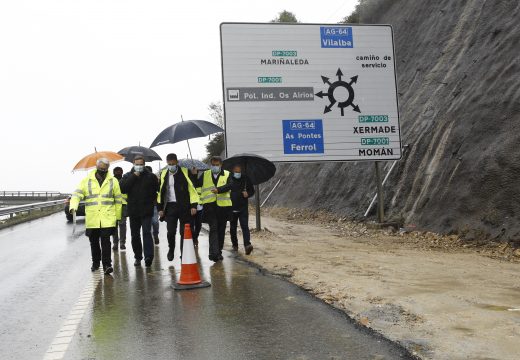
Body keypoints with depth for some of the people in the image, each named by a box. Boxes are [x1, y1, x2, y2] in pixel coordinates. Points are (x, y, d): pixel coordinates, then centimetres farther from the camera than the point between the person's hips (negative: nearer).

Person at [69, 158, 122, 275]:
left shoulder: (113, 181, 6)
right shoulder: (86, 181, 6)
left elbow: (118, 200, 9)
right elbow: (77, 194, -2)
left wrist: (118, 216, 9)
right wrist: (73, 206, -22)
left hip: (107, 219, -2)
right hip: (92, 219, 2)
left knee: (105, 241, -8)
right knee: (94, 242, 11)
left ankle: (107, 264, -2)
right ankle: (95, 262, 28)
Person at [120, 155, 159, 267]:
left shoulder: (150, 176, 3)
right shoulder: (128, 176, 7)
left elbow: (156, 190, 6)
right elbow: (123, 189, -10)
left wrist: (151, 201, 1)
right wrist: (133, 177, -12)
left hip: (146, 211, -3)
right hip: (133, 211, 3)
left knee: (147, 232, -13)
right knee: (135, 235, 10)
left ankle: (148, 256, -19)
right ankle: (138, 257, 20)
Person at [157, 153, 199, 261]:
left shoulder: (185, 172, -1)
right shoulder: (164, 174, 9)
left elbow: (192, 189, -3)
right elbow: (161, 191, 11)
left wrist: (193, 205, -9)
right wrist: (160, 208, 6)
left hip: (184, 206, -2)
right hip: (170, 206, 2)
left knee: (184, 232, 2)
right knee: (170, 231, -1)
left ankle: (184, 254, 14)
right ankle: (171, 249, 26)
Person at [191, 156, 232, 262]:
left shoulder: (226, 174, 7)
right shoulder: (205, 174, 13)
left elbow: (229, 186, -11)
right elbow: (196, 184, 12)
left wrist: (219, 189, -27)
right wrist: (194, 175, -4)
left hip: (223, 205, 1)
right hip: (210, 205, -1)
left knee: (221, 230, 9)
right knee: (213, 228, -11)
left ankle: (218, 252, 22)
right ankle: (213, 253, -17)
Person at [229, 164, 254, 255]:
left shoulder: (246, 179, 4)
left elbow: (252, 191, 12)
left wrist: (247, 194, -8)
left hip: (243, 207, -1)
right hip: (232, 208, 1)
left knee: (245, 226, -13)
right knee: (233, 228, 12)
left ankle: (247, 245, -22)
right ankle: (235, 244, 29)